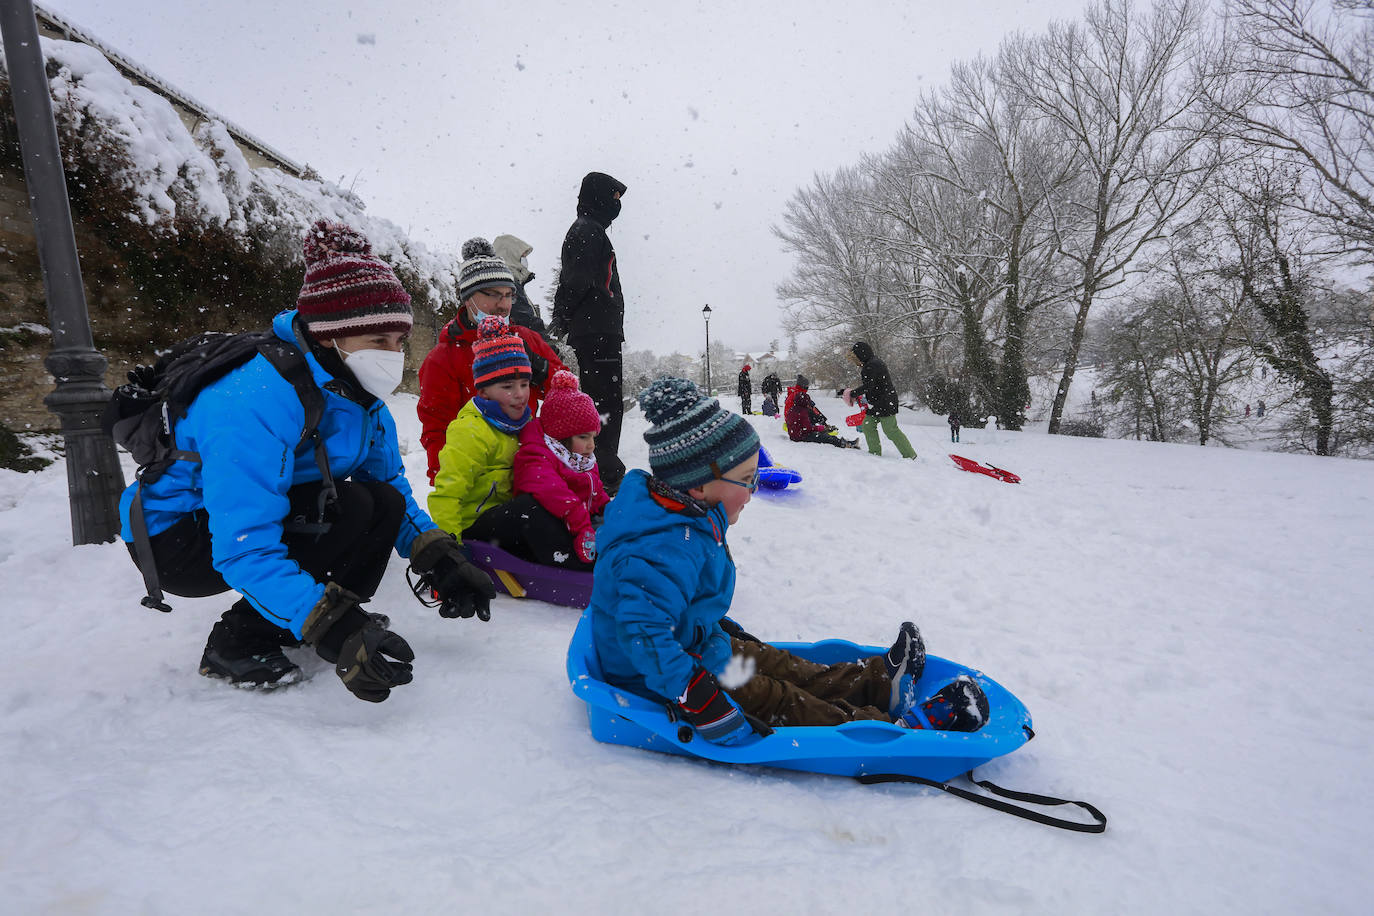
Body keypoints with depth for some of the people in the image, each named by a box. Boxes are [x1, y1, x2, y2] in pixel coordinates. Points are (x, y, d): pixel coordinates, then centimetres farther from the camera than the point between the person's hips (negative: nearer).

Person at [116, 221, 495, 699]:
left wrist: (438, 558, -16)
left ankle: (283, 625, 3)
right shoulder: (257, 400, -33)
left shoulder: (361, 397, -7)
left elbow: (393, 483, 0)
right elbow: (244, 549, -37)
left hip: (271, 520, 8)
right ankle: (236, 643, -12)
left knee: (385, 503, -9)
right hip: (177, 538, -8)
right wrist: (331, 630, -45)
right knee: (353, 507, -27)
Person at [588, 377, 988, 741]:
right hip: (662, 680, -11)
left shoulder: (685, 521, 1)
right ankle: (904, 727, -5)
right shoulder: (668, 550, -35)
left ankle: (880, 682, 25)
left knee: (778, 665, 14)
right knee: (780, 702, -9)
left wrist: (724, 629, 25)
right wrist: (700, 703, -42)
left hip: (691, 645, 11)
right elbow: (642, 630, -45)